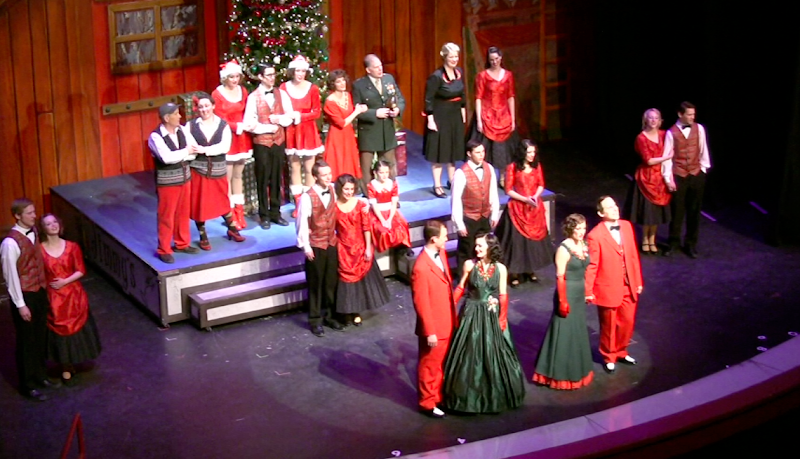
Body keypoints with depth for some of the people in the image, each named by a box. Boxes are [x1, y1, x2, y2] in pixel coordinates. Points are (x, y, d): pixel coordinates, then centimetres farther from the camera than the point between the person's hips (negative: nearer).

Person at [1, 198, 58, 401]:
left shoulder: (34, 232, 0)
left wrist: (45, 288, 10)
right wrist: (20, 304, -16)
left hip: (40, 291, 7)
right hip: (25, 294, -7)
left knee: (41, 336, 20)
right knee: (26, 341, 6)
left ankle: (40, 376, 38)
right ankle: (28, 385, 20)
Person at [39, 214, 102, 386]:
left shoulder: (72, 247, -2)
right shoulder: (39, 249, -7)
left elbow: (81, 271, -3)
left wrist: (65, 281, -15)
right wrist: (44, 289, -14)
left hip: (74, 295, 2)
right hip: (53, 298, -2)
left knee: (77, 328, 9)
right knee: (60, 331, 6)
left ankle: (72, 364, 29)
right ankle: (66, 369, 19)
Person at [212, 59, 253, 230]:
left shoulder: (242, 91, 6)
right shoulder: (217, 94, -11)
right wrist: (238, 126, -20)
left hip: (242, 139, 5)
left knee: (238, 175, 13)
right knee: (227, 177, -1)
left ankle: (239, 212, 20)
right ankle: (230, 215, 5)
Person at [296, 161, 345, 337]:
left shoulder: (333, 191, -3)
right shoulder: (308, 197, -17)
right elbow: (302, 223, -13)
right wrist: (306, 246, -12)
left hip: (332, 243, 4)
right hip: (315, 245, -4)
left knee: (331, 282, 13)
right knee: (315, 284, 7)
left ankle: (329, 315, 28)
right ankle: (315, 320, 20)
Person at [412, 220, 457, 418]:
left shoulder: (441, 253, -2)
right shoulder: (421, 267, -28)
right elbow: (421, 303, -23)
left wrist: (453, 315, 16)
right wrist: (429, 332, -18)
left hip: (447, 322, 8)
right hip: (434, 327, -8)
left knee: (443, 363, 22)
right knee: (430, 365, 11)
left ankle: (440, 395, 39)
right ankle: (428, 402, 27)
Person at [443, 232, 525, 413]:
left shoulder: (500, 268, -7)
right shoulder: (469, 265, -8)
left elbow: (503, 295, -2)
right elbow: (460, 288, 0)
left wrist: (502, 318, -5)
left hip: (492, 316, 0)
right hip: (471, 314, 0)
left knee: (494, 353, 10)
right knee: (470, 353, 7)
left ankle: (495, 393, 28)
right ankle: (470, 394, 23)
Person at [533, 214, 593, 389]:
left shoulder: (584, 246, 3)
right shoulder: (564, 249, -19)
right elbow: (560, 277, -19)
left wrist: (588, 292, 14)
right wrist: (563, 301, -19)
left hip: (580, 295, 8)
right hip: (568, 294, -8)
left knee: (578, 332, 18)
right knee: (565, 332, 1)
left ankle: (575, 370, 32)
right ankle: (561, 374, 12)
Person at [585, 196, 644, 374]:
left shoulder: (627, 226, -1)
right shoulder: (595, 236, -19)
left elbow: (633, 255, 6)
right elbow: (591, 265, -15)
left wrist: (638, 281, 8)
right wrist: (588, 291, -13)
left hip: (629, 287, 5)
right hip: (608, 288, -5)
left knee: (627, 322, 17)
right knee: (609, 325, 12)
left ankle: (621, 352, 41)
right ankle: (609, 357, 33)